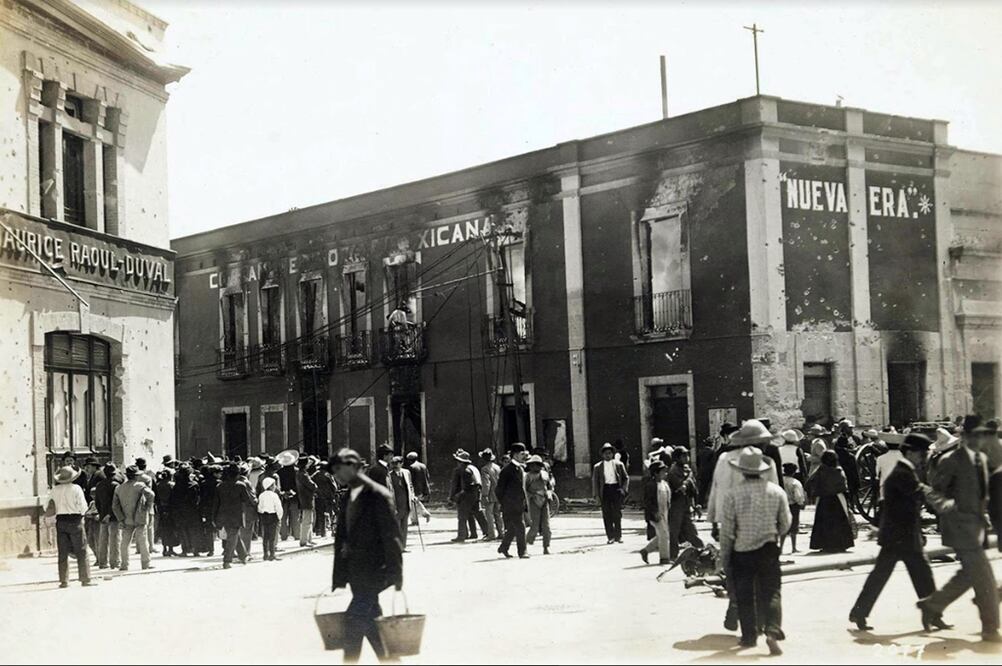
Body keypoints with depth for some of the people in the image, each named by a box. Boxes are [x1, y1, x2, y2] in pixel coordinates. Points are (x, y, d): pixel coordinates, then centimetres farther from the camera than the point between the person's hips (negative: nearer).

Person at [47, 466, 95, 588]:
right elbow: (83, 507, -9)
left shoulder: (55, 490, 0)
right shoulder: (76, 488, -9)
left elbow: (50, 508, 4)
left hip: (61, 521, 3)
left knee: (63, 553, 8)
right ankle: (85, 579, 1)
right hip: (75, 520, -3)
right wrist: (81, 513, 10)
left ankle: (64, 580, 9)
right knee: (81, 552, 3)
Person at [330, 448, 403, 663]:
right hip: (357, 571, 8)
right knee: (368, 620, 12)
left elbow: (391, 535, -14)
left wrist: (395, 574, -16)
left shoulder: (377, 495, -13)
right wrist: (339, 575, 15)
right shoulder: (349, 497, 13)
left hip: (374, 571, -8)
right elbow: (342, 536, 16)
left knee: (354, 618, -15)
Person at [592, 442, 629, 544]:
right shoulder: (597, 467, 8)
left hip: (616, 489, 0)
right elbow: (594, 481, 9)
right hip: (605, 490, 0)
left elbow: (626, 477, 12)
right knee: (607, 515, -1)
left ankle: (618, 536, 8)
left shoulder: (619, 464, 8)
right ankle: (610, 537, 4)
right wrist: (596, 495, 1)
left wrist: (624, 489, -2)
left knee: (617, 514, -1)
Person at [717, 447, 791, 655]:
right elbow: (785, 524, 6)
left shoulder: (732, 494, -10)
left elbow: (726, 531, -6)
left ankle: (749, 636, 15)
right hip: (769, 549, 1)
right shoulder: (776, 492, -2)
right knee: (771, 592, 4)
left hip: (741, 552, -1)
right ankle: (772, 631, -14)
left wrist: (724, 558, 4)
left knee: (745, 596, 10)